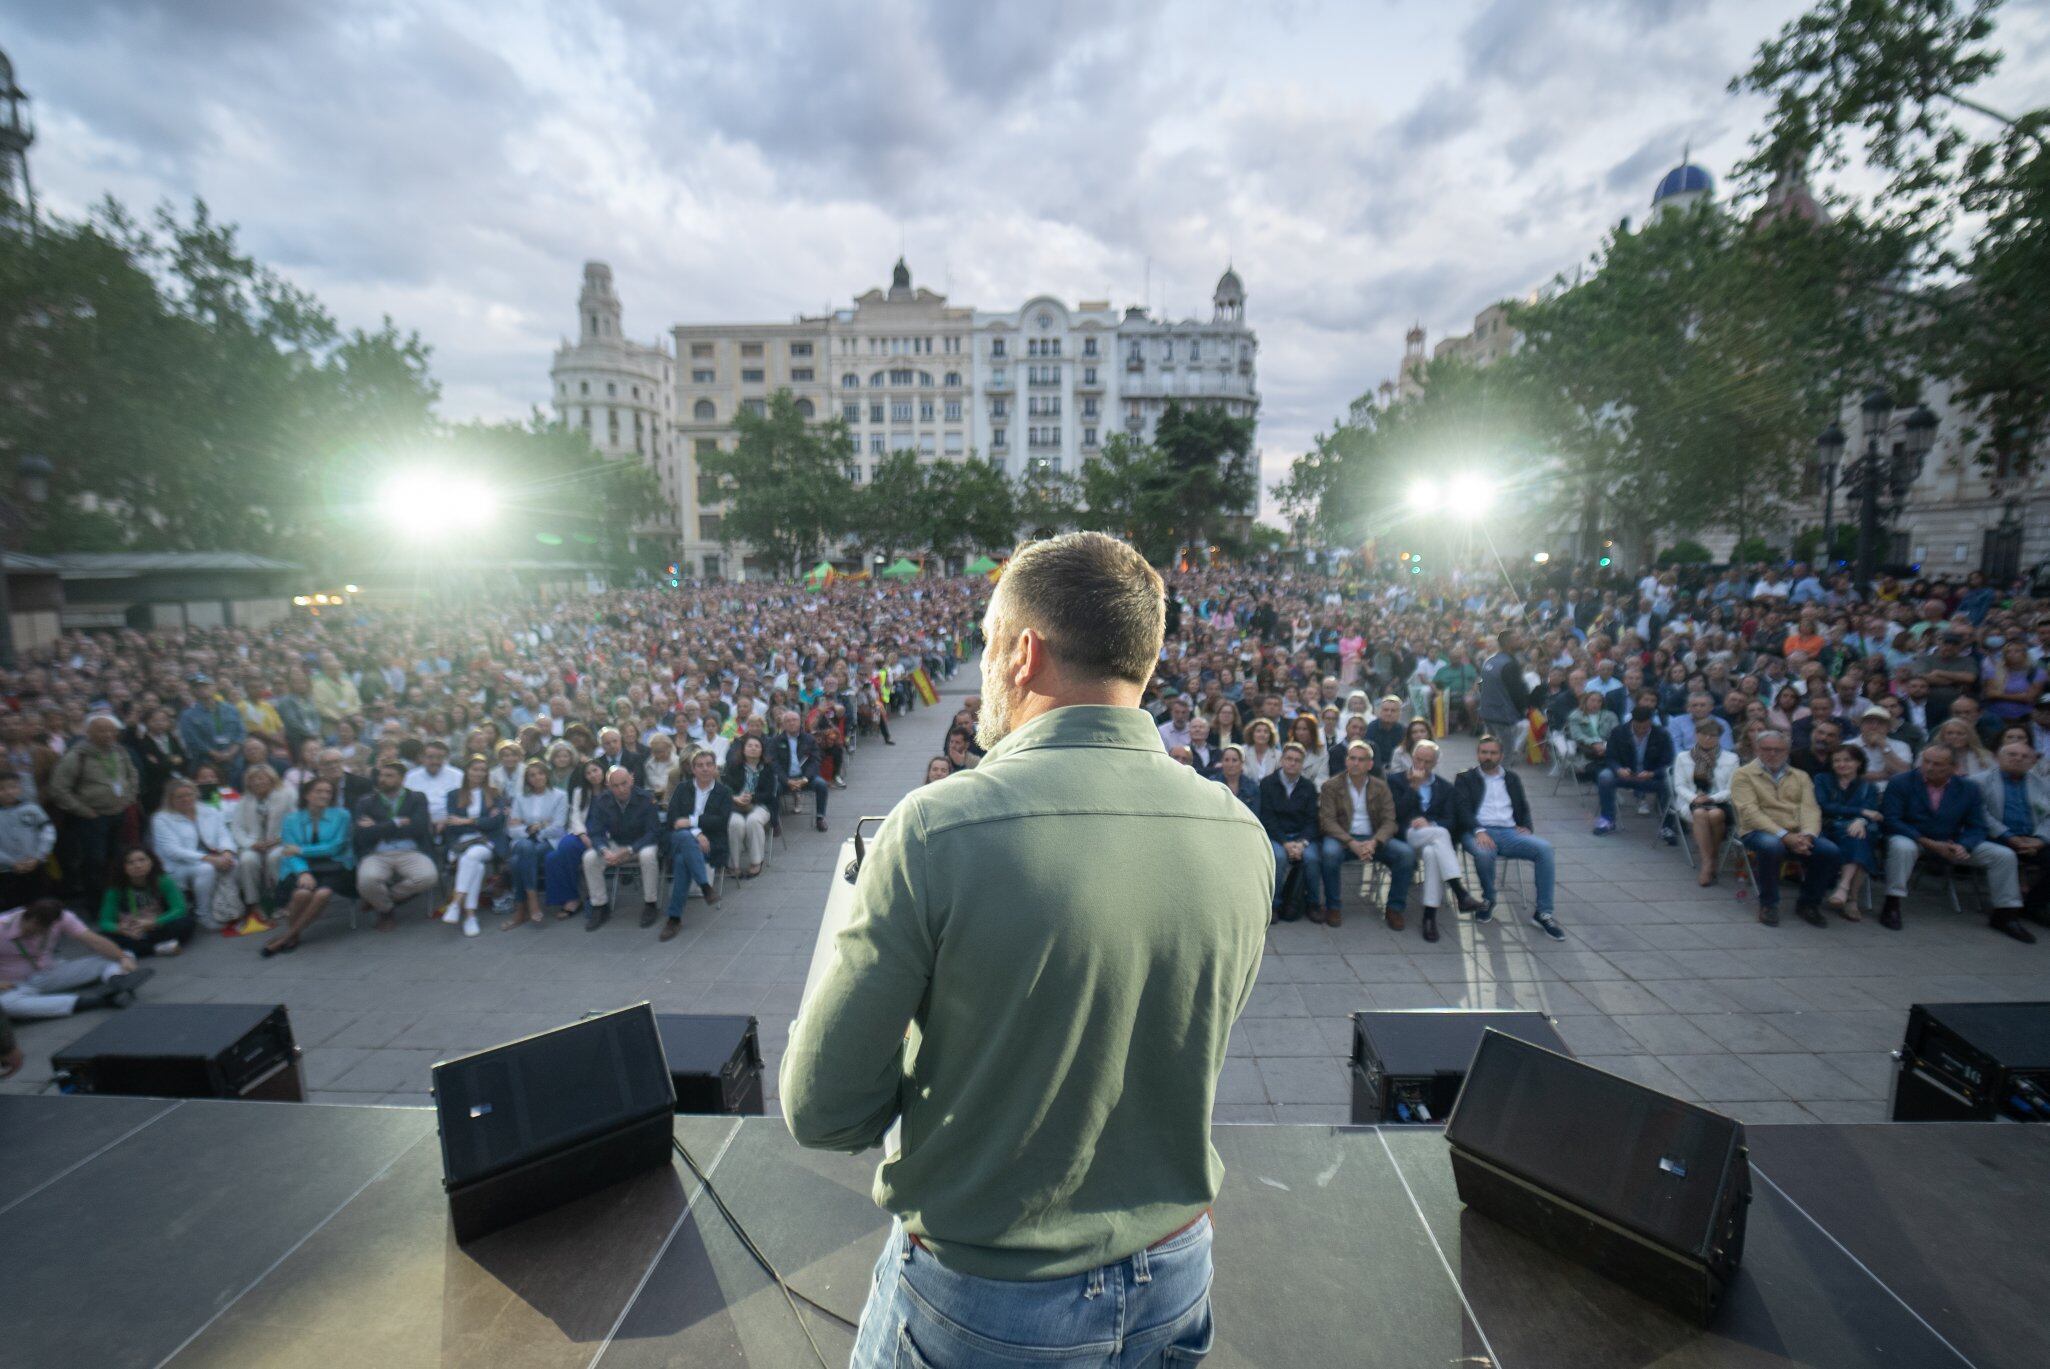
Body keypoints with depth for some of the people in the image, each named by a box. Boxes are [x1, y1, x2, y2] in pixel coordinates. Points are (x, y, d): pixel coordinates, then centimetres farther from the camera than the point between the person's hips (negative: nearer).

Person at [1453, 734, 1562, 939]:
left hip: (1509, 832, 4)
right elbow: (1462, 808, -2)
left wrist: (1526, 827, -1)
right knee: (1484, 852, -38)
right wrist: (1478, 831, -20)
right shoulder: (1465, 779, 12)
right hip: (1479, 832, -3)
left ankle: (1543, 913, -19)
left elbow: (1523, 808, 22)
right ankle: (1488, 899, -9)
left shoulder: (1512, 778, 24)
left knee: (1544, 847, -25)